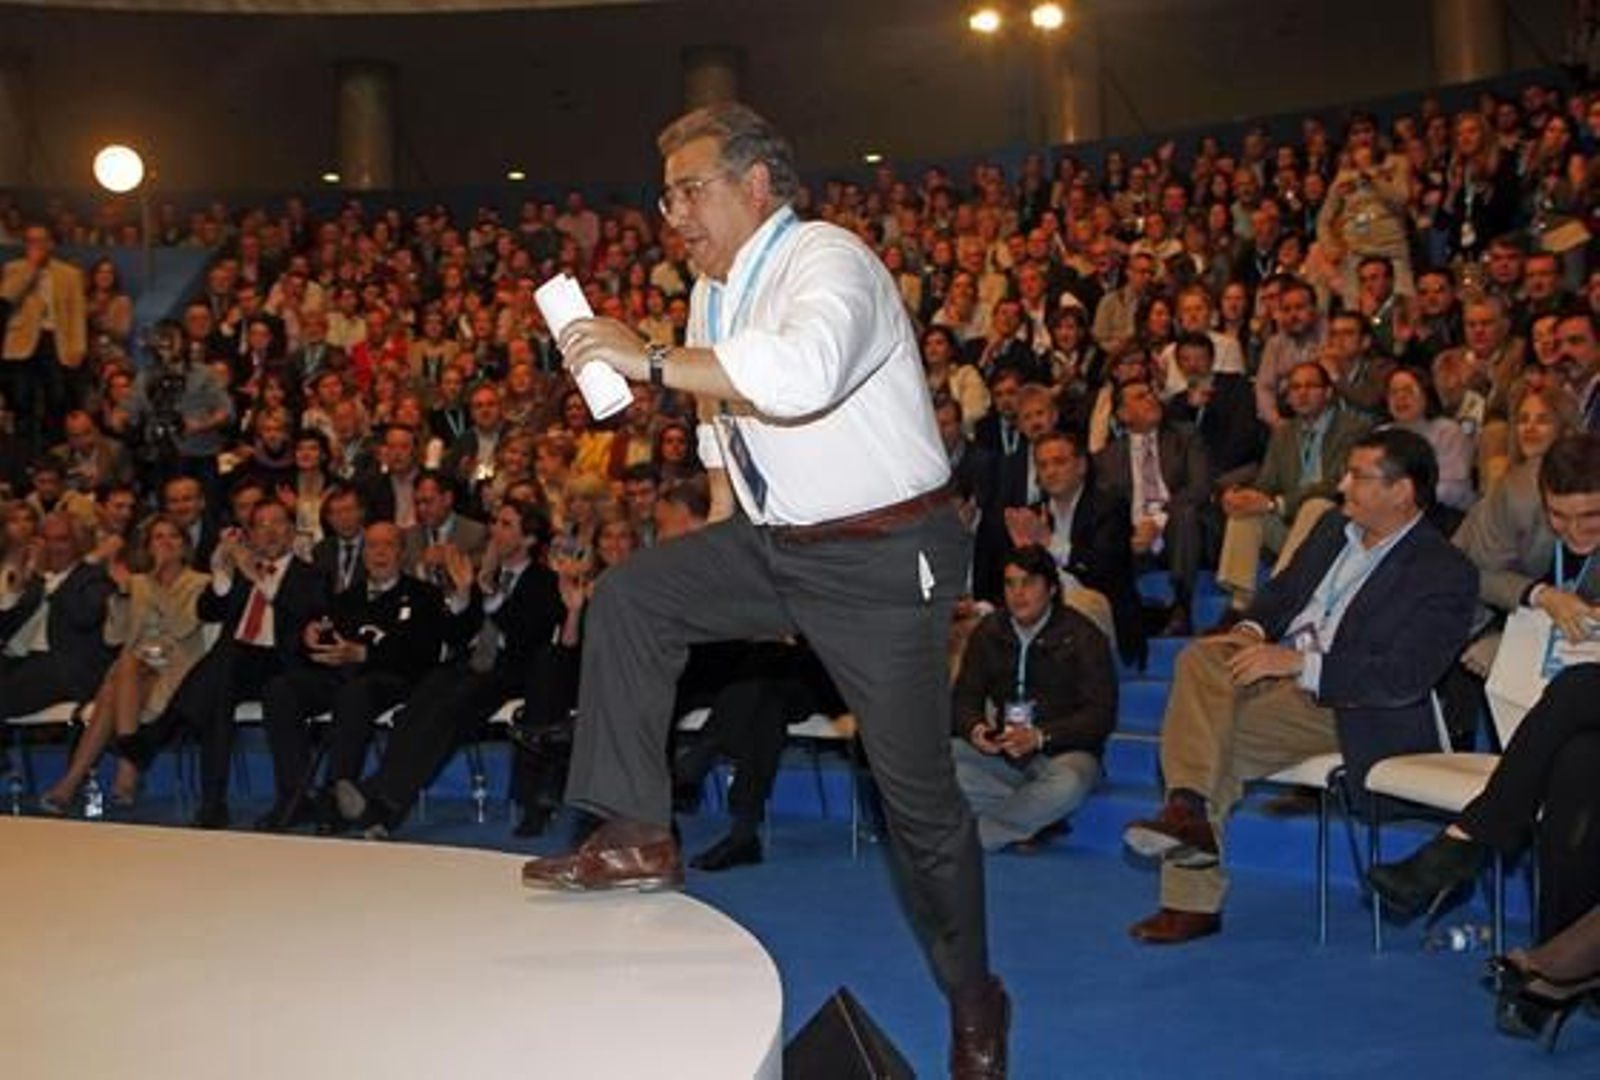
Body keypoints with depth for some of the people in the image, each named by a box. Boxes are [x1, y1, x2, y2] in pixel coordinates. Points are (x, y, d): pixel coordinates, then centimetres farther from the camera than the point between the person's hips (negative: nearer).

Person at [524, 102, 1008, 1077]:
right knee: (629, 597, -9)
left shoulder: (827, 260, -20)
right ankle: (638, 837, 0)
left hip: (883, 556, -8)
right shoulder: (715, 290, 8)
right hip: (775, 539, 8)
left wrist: (652, 360, -33)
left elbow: (803, 372, -41)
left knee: (918, 788, 2)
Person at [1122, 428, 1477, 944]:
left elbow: (1403, 679, -16)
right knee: (1200, 658, -23)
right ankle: (1190, 809, -32)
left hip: (1340, 706, -7)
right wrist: (1253, 630, 2)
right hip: (1275, 666, 7)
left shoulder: (1446, 573, -8)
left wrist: (1298, 661, -21)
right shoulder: (1335, 527, 16)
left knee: (1204, 735, -26)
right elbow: (1282, 587, 25)